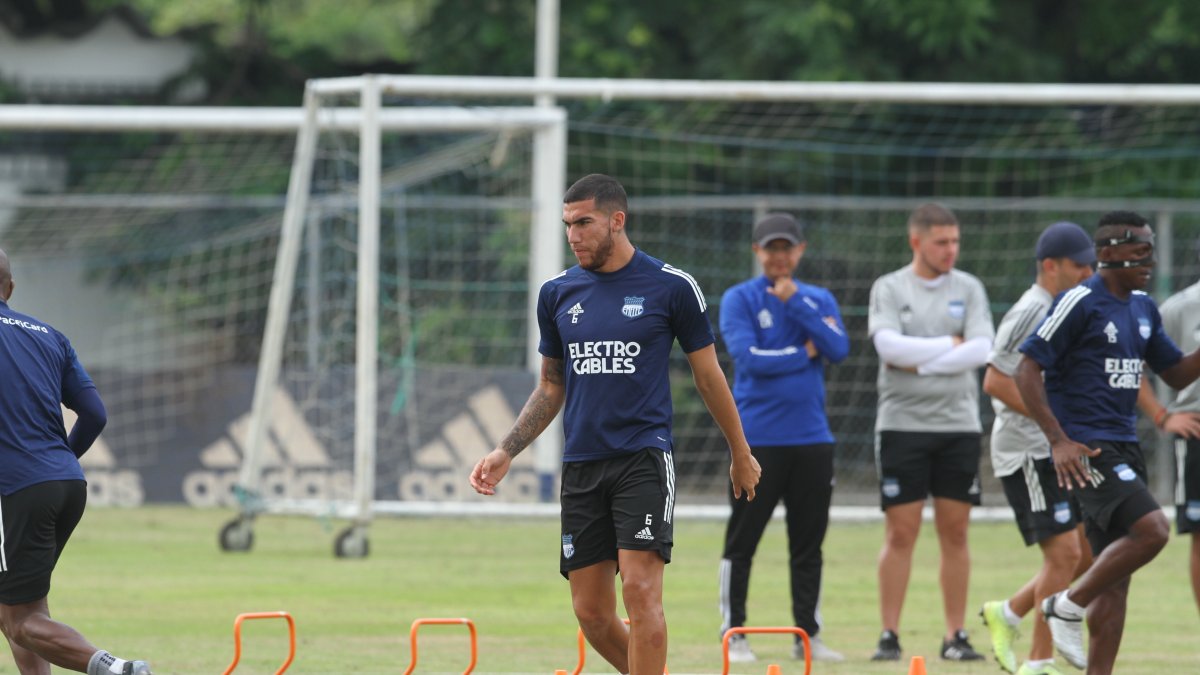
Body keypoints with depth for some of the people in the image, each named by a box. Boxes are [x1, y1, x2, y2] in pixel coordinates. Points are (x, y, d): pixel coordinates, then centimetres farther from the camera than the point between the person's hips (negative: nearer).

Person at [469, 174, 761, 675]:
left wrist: (740, 454, 15)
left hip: (643, 459, -5)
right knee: (591, 612, 2)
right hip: (581, 465, 5)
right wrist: (505, 453, 10)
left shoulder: (671, 287, -2)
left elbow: (707, 374, 8)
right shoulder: (557, 294, 10)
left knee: (640, 589, -18)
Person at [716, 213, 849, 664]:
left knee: (809, 546, 7)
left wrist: (795, 303, -10)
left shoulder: (818, 300, 11)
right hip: (758, 437, -4)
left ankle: (808, 635, 14)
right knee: (742, 542, -1)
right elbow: (748, 356, -14)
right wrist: (803, 355, -5)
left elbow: (838, 349, -5)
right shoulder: (739, 299, 0)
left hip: (811, 438, 4)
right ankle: (733, 635, 5)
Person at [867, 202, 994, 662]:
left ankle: (955, 636, 8)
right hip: (902, 425, -2)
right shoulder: (888, 289, 3)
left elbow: (981, 351, -6)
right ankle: (889, 636, 1)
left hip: (958, 426, 2)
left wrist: (920, 363, -11)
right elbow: (888, 345, -13)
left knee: (954, 533, 3)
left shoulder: (968, 289, 7)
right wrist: (949, 345, -9)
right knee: (901, 533, -3)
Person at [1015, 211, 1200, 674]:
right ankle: (1069, 606, -8)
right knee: (1151, 529, -25)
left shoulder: (1143, 309, 14)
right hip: (1085, 451, -8)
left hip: (1124, 447, 8)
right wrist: (1058, 439, -19)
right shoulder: (1080, 303, -10)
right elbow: (1027, 370, -12)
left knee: (1115, 578, 6)